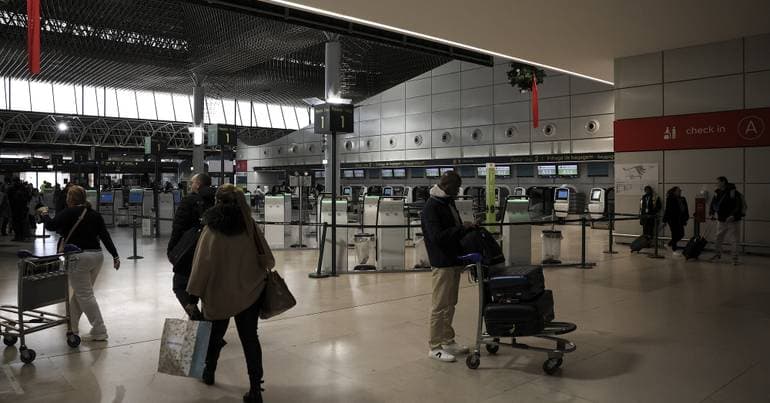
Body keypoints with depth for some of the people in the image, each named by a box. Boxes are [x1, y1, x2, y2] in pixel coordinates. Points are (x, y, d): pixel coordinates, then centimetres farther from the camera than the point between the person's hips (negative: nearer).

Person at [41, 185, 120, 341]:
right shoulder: (94, 214, 9)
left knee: (85, 295, -3)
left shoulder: (69, 213, -7)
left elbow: (51, 225, -6)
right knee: (80, 292, 19)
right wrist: (115, 255, 4)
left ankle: (99, 332, -5)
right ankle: (72, 325, 30)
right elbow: (105, 236, 5)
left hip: (80, 257, -7)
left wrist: (44, 214, 15)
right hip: (97, 256, 7)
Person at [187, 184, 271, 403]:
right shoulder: (249, 225, -7)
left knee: (216, 334, 22)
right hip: (250, 292, 1)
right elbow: (266, 257, -1)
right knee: (249, 338, 6)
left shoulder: (211, 230, -13)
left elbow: (202, 265, -11)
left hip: (219, 295, -1)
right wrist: (263, 272, 19)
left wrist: (193, 294, -3)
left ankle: (209, 372, 42)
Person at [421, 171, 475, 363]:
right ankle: (435, 347, 7)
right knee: (440, 306, -2)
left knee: (450, 304, 17)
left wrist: (467, 227, 7)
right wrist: (462, 228, -21)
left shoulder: (449, 203, 13)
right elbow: (437, 236, -25)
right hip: (442, 264, -9)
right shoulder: (431, 207, -16)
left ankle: (448, 341, 28)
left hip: (454, 262, 9)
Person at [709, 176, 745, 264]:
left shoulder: (733, 192, -15)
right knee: (718, 238, 12)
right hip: (721, 221, 6)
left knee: (734, 240, 0)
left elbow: (739, 205, -19)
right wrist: (712, 213, -1)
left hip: (733, 221, -6)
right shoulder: (717, 193, 5)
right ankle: (718, 254, 27)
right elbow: (713, 204, 14)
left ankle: (735, 258, 10)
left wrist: (734, 215, -27)